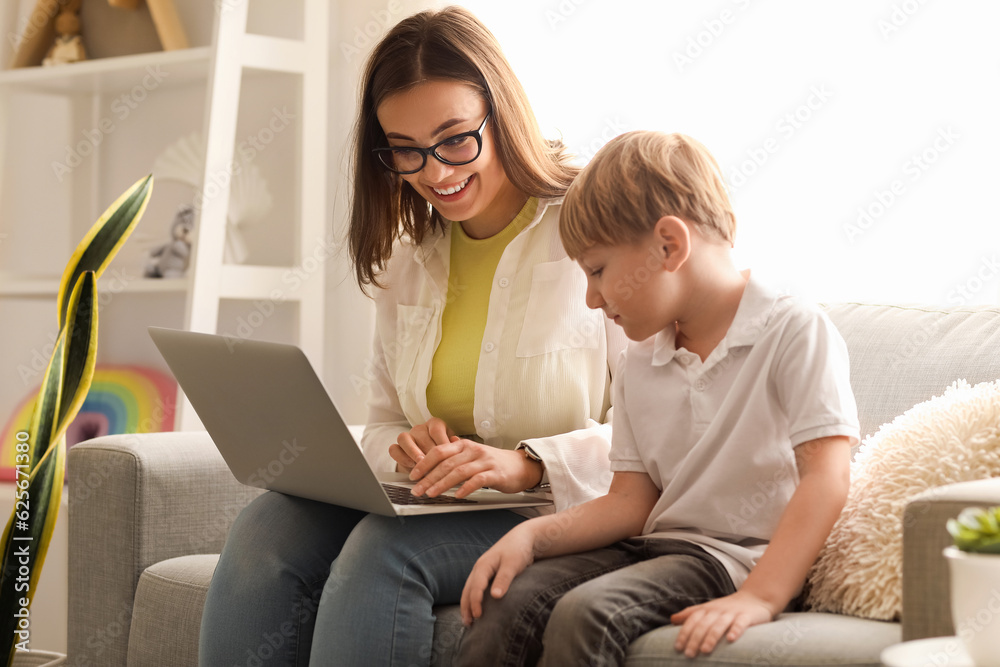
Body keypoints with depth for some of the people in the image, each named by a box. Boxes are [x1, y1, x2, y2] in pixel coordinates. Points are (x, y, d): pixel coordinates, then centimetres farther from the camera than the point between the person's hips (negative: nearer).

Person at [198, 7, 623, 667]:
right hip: (432, 508, 6)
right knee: (269, 527, -22)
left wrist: (528, 463, -24)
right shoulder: (407, 259, 15)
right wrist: (408, 450, -7)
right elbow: (381, 429, 18)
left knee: (387, 547, -33)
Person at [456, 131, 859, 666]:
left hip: (737, 555, -6)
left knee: (585, 614, -30)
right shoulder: (637, 365, 15)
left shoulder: (796, 332, -8)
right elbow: (631, 501, 12)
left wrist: (759, 597, -27)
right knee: (502, 606, -19)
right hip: (652, 542, 6)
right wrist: (532, 535, -6)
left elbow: (825, 477, -17)